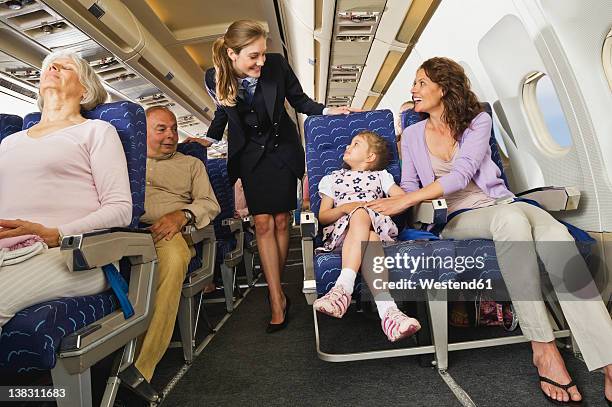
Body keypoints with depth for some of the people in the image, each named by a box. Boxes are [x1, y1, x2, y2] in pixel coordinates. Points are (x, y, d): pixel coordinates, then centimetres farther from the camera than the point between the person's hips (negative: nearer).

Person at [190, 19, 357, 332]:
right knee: (263, 224, -7)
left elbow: (300, 101, -1)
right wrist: (210, 139, 2)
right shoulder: (215, 78, -10)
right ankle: (278, 299, 0)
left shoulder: (277, 64, -14)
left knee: (280, 221, 2)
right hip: (249, 154, 1)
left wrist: (327, 111, -13)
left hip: (282, 148, 0)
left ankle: (274, 286, 23)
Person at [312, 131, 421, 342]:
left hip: (377, 225, 0)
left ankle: (343, 288, -51)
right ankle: (388, 309, -50)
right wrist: (344, 208, -3)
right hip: (340, 230, 0)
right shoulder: (332, 178, 29)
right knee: (367, 239, -36)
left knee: (361, 215, -37)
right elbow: (322, 216, 16)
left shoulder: (380, 176, 29)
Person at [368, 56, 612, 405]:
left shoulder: (479, 121, 7)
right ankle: (544, 347, -31)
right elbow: (410, 187, 14)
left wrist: (405, 201, -21)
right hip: (455, 219, -1)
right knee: (512, 218, -35)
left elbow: (462, 173, -11)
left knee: (555, 232, -31)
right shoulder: (413, 134, 15)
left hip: (498, 204, 2)